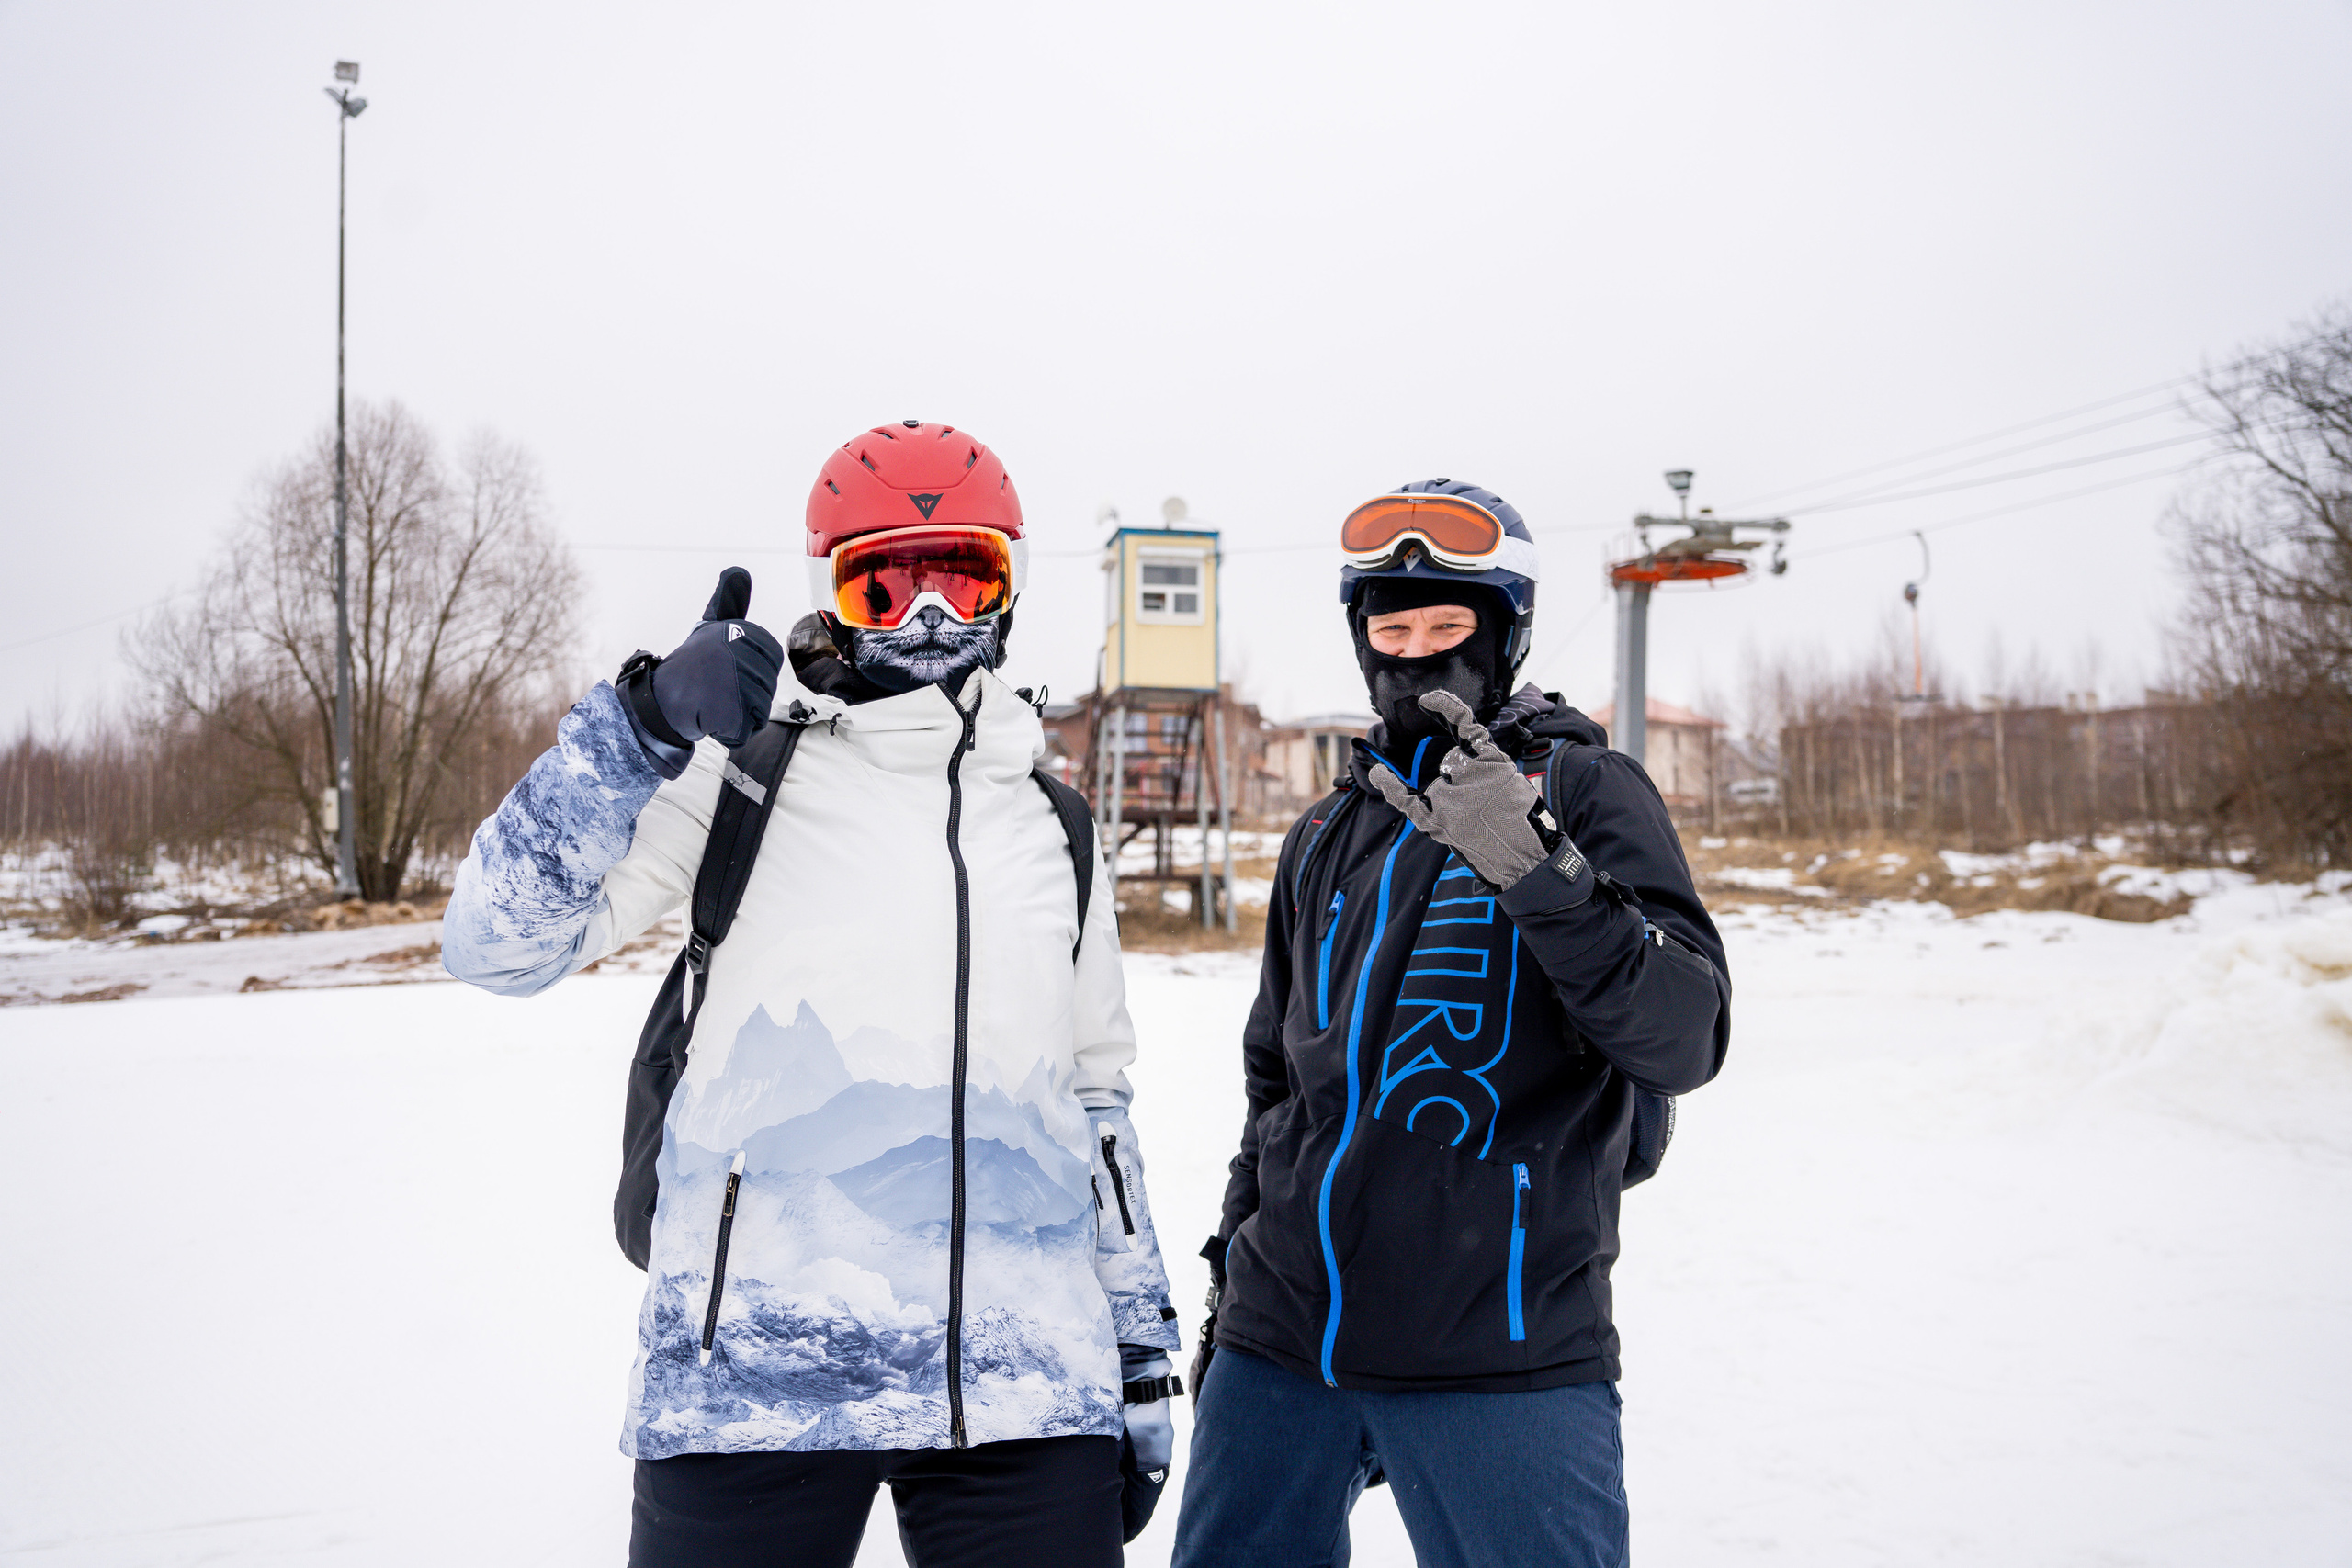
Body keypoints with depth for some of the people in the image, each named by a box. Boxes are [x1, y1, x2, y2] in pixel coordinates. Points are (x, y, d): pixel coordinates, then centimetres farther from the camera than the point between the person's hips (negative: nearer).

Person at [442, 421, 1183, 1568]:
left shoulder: (1055, 829, 17)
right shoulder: (741, 766, 3)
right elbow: (498, 945, -6)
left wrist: (1141, 1364, 20)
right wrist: (643, 721, -17)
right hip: (754, 1376, -3)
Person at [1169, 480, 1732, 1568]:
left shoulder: (1586, 793, -1)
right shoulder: (1329, 836, 15)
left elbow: (1684, 1041, -14)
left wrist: (1537, 866, -25)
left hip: (1498, 1359, -5)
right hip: (1279, 1343, 5)